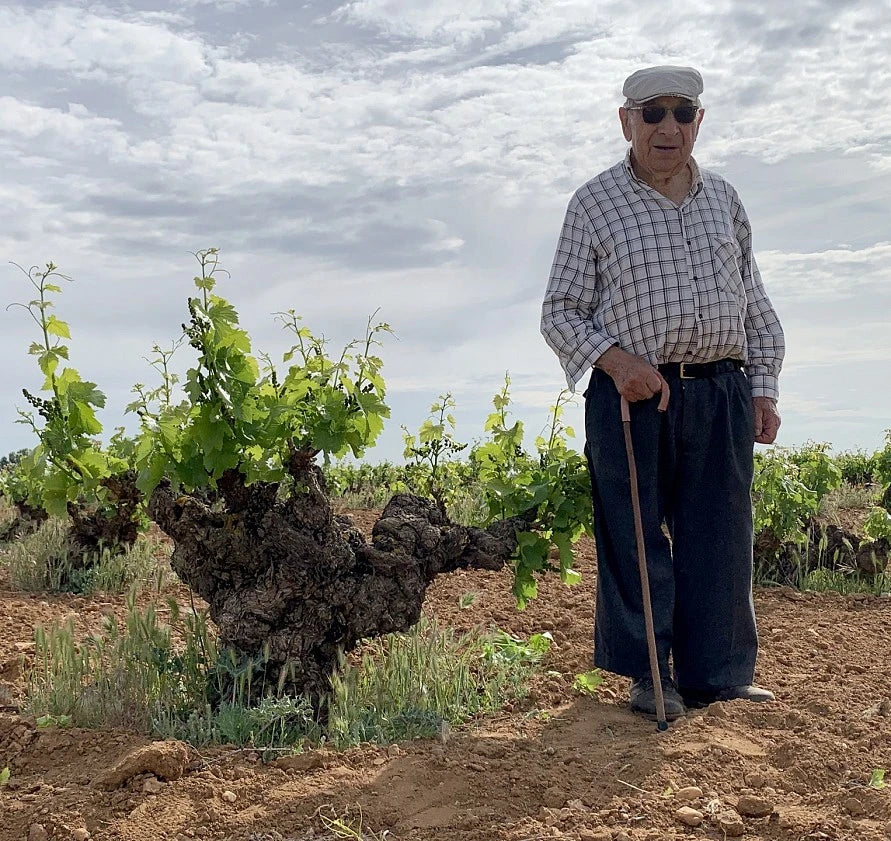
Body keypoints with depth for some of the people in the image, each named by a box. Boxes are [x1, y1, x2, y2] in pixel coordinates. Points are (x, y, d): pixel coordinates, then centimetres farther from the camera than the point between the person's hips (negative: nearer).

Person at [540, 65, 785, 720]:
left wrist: (763, 389, 11)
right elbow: (560, 311, 2)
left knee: (721, 537, 5)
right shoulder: (595, 204, 3)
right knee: (635, 537, 0)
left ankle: (716, 675, 16)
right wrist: (614, 359, -15)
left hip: (722, 395, 4)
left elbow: (756, 304, 19)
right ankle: (649, 676, 13)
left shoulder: (725, 200, 15)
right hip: (631, 394, -3)